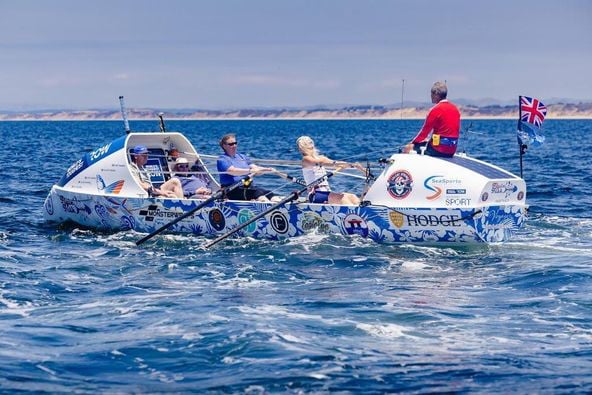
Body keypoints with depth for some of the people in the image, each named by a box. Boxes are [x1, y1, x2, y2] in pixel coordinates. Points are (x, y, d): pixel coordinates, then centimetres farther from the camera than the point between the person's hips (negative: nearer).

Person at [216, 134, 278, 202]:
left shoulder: (242, 157, 22)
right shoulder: (222, 160, 0)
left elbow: (255, 168, 10)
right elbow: (233, 171, -19)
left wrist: (267, 169, -10)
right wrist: (250, 170, -32)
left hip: (249, 187, 7)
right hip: (233, 190, -7)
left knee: (269, 194, -18)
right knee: (258, 193, -31)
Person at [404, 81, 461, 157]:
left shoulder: (436, 110, -12)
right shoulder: (455, 109, 11)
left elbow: (425, 130, -8)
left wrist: (412, 144, 2)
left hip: (438, 150, -8)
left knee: (409, 148, 1)